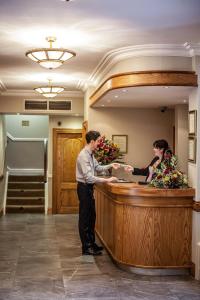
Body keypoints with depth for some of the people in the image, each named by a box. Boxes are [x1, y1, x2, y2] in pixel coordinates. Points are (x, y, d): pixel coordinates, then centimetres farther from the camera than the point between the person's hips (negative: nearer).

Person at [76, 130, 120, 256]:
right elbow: (89, 177, -27)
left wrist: (110, 165, 4)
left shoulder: (90, 154, 7)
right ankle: (86, 248, 10)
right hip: (84, 188, -9)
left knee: (91, 216, 17)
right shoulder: (84, 155, -22)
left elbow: (98, 167, 17)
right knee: (85, 217, 0)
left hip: (89, 187, 9)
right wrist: (107, 180, -25)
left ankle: (91, 243, 29)